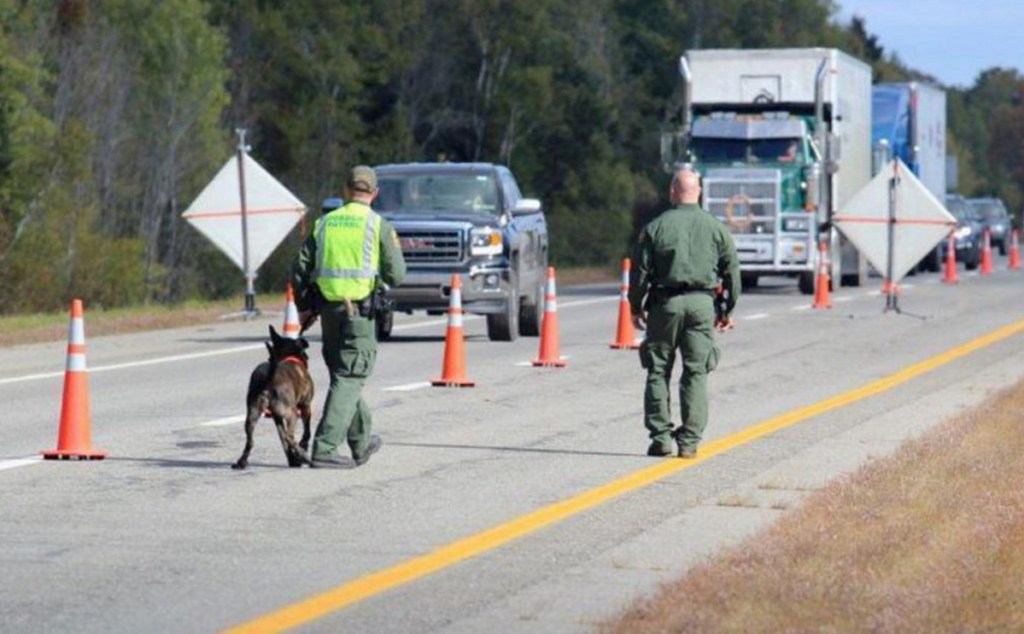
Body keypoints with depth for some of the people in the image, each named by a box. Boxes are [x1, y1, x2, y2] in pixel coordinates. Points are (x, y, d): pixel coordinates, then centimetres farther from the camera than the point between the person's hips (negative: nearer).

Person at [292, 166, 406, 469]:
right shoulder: (379, 226, -4)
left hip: (328, 310, 5)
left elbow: (300, 268, 6)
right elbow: (396, 275, -6)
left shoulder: (325, 223, 8)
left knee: (345, 375, 19)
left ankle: (362, 442, 32)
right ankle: (325, 449, -14)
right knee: (348, 379, -4)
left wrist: (303, 307, 16)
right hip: (360, 311, -5)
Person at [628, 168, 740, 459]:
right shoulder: (716, 228, 4)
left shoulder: (655, 228, -1)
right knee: (696, 374, 4)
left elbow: (640, 271, 0)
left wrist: (636, 307, 11)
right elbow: (732, 271, 7)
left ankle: (661, 436, 1)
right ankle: (689, 441, -1)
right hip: (702, 303, 1)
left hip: (665, 303, -1)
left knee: (658, 372, 7)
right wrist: (728, 310, 16)